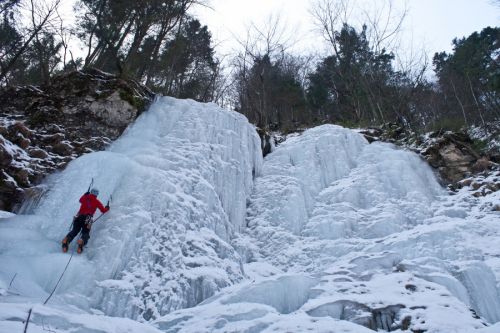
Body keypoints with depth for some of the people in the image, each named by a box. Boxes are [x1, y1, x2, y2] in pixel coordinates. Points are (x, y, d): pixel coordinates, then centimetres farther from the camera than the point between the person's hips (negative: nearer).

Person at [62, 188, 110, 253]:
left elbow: (80, 200, 49)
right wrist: (107, 208, 45)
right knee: (85, 233, -2)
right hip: (87, 218, -3)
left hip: (79, 216, 3)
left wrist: (85, 194, 65)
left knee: (74, 231, 2)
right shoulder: (97, 201, 16)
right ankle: (82, 241, -36)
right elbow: (103, 210, 22)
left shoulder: (84, 198, 22)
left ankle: (67, 239, -29)